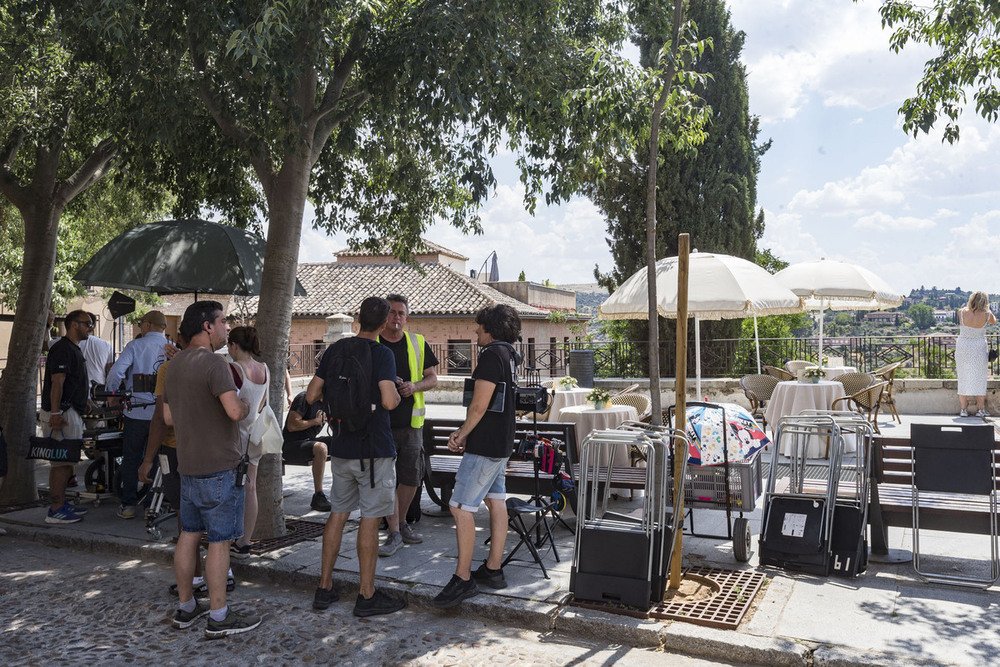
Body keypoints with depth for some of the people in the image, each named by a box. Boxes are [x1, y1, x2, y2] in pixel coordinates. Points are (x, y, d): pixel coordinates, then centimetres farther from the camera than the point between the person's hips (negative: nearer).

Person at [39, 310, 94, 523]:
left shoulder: (74, 349, 20)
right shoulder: (62, 348, -13)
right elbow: (56, 383, -21)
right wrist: (55, 413, -26)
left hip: (72, 413, 10)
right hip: (62, 414, -10)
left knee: (67, 461, 14)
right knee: (61, 462, -9)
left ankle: (62, 503, 21)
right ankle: (55, 510, -6)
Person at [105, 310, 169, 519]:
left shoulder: (136, 346, -4)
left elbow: (116, 371, -14)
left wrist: (112, 395, 2)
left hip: (136, 412, -2)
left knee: (131, 459, 10)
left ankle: (128, 505, 14)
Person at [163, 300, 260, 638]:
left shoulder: (175, 363, 11)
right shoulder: (213, 363, -17)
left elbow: (168, 417, 19)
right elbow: (234, 410, -29)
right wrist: (246, 403, -8)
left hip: (188, 464, 9)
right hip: (219, 467, -9)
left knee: (189, 535, 16)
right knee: (219, 541, 0)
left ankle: (185, 608, 27)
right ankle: (219, 618, 8)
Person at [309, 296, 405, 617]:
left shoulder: (334, 350, 5)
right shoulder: (382, 354, -13)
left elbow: (312, 395, 6)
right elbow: (388, 401, -25)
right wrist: (397, 394, -3)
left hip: (341, 448, 6)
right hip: (374, 449, -6)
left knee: (338, 513, 15)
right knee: (370, 519, 1)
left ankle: (324, 588, 22)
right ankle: (367, 596, 9)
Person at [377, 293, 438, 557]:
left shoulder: (418, 343, 8)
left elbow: (432, 378, 10)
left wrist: (416, 386, -10)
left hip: (411, 420, 3)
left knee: (411, 476, 9)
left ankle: (401, 523, 30)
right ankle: (394, 533, 5)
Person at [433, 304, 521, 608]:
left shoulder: (492, 355, -16)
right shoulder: (510, 355, 14)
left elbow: (479, 405, -20)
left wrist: (462, 434, -4)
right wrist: (464, 432, 13)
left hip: (484, 445, -10)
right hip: (502, 443, 11)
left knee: (461, 507, -7)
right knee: (496, 501, 13)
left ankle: (463, 578, -2)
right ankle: (493, 569, 22)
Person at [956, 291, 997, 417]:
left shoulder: (962, 312, -13)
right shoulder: (986, 315, -12)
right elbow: (994, 321, 12)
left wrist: (969, 306, 18)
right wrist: (987, 308, 21)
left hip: (963, 349, 1)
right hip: (979, 350, -1)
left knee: (963, 379, 8)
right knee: (980, 379, 10)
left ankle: (964, 409, 8)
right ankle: (981, 409, 13)